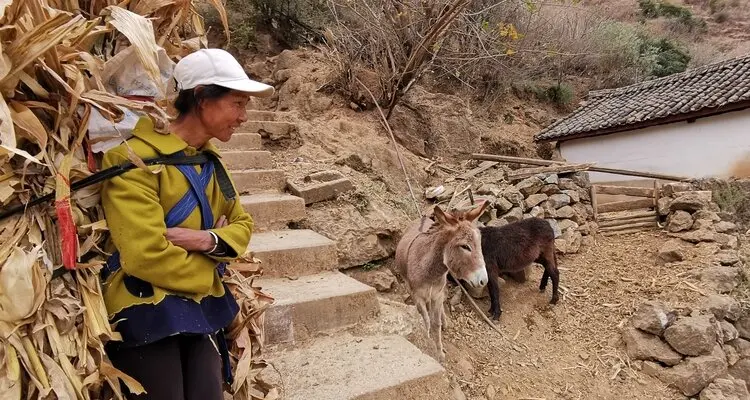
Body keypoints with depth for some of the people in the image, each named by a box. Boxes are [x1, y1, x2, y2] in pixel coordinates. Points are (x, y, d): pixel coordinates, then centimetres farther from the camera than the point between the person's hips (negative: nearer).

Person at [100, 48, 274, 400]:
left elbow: (243, 225, 10)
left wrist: (209, 239, -12)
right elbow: (147, 256, -23)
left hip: (202, 309, 7)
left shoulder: (209, 161, 9)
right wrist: (210, 271, -8)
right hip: (146, 312, -6)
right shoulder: (136, 160, -16)